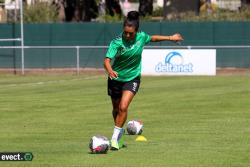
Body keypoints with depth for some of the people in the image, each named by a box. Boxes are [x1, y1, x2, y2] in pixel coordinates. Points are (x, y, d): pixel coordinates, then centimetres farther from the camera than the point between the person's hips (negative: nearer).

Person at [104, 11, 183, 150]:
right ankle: (120, 131, 43)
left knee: (123, 107, -19)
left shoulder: (141, 37, -11)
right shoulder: (117, 42, -22)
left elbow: (152, 38, 13)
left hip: (132, 79, 0)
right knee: (116, 109, 16)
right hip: (116, 79, 0)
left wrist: (170, 38, 23)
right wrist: (110, 70, -54)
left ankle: (115, 137, -11)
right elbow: (107, 60, -32)